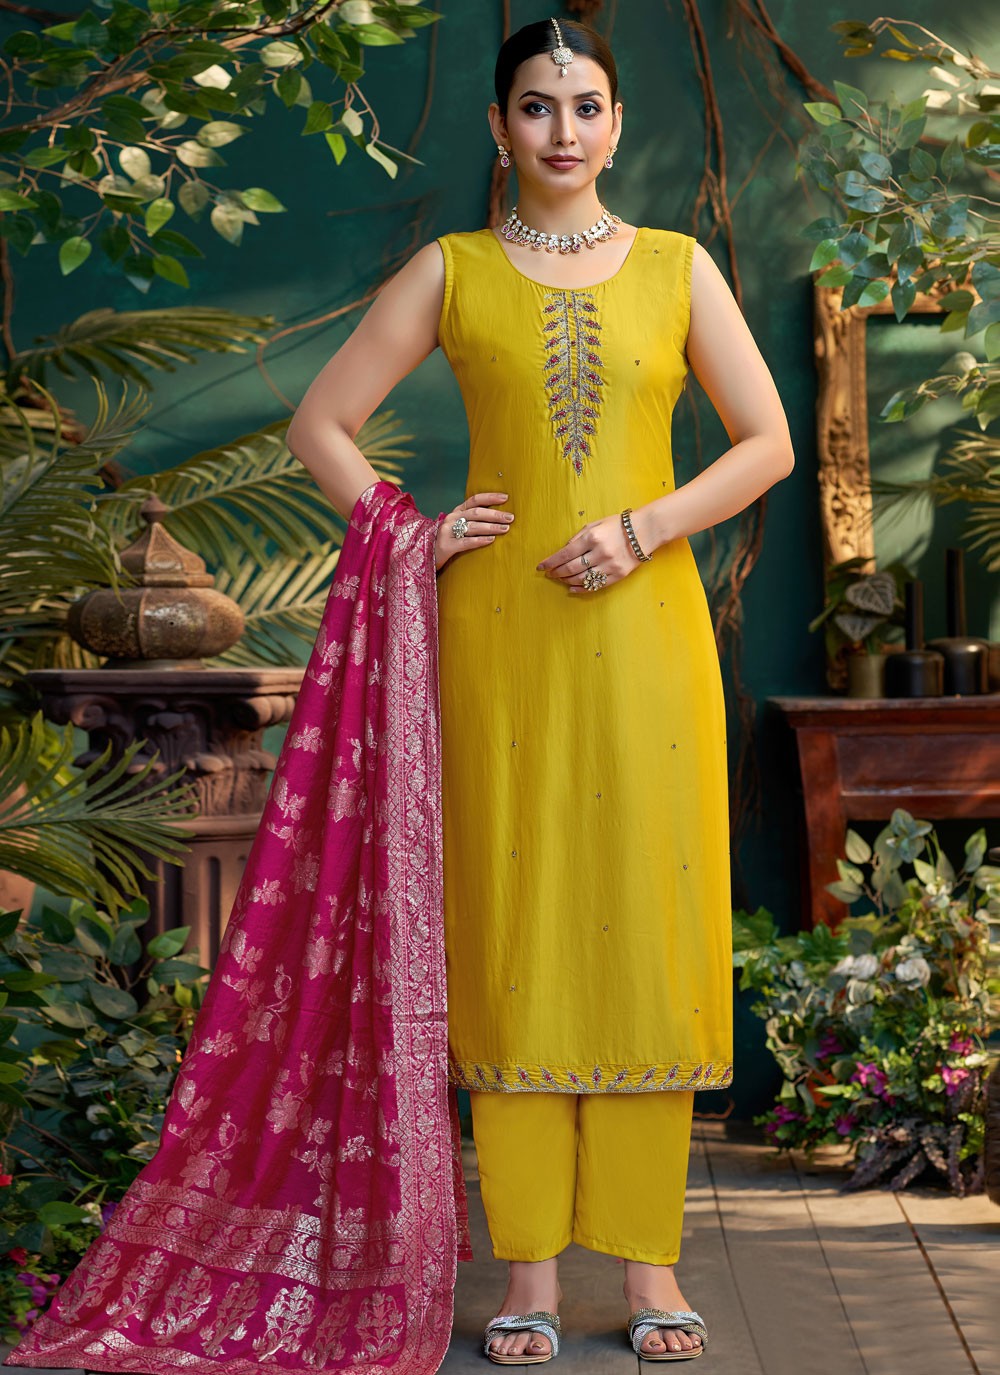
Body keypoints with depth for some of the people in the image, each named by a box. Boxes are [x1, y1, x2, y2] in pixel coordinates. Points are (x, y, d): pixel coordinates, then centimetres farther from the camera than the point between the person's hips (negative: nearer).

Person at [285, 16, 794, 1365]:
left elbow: (770, 442, 6)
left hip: (642, 631, 1)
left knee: (647, 922, 1)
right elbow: (321, 422, 9)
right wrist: (410, 537, -3)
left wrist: (643, 527, -7)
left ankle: (648, 1256, 10)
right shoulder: (451, 271, 7)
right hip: (500, 633, 0)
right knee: (514, 925, 0)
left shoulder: (676, 267, 9)